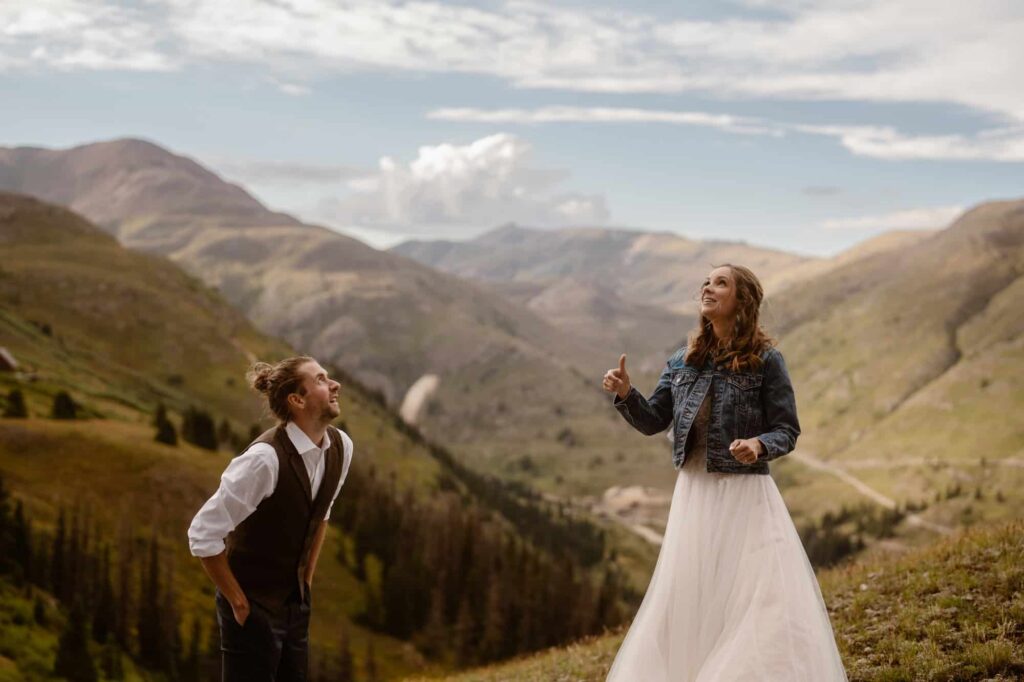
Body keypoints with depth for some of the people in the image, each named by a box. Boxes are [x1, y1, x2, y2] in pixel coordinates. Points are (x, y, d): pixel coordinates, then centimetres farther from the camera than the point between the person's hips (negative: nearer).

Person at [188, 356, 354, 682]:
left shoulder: (341, 446, -5)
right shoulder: (266, 458, -27)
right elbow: (203, 535, -24)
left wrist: (308, 578, 12)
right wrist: (238, 602, -15)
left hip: (296, 604, 7)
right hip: (255, 608, -7)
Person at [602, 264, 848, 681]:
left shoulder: (765, 361, -8)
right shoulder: (683, 362, 6)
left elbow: (787, 431, -7)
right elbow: (653, 422, 7)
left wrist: (759, 445, -27)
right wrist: (626, 394, -11)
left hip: (744, 495, -5)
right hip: (693, 494, 5)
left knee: (755, 599, -3)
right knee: (687, 598, 12)